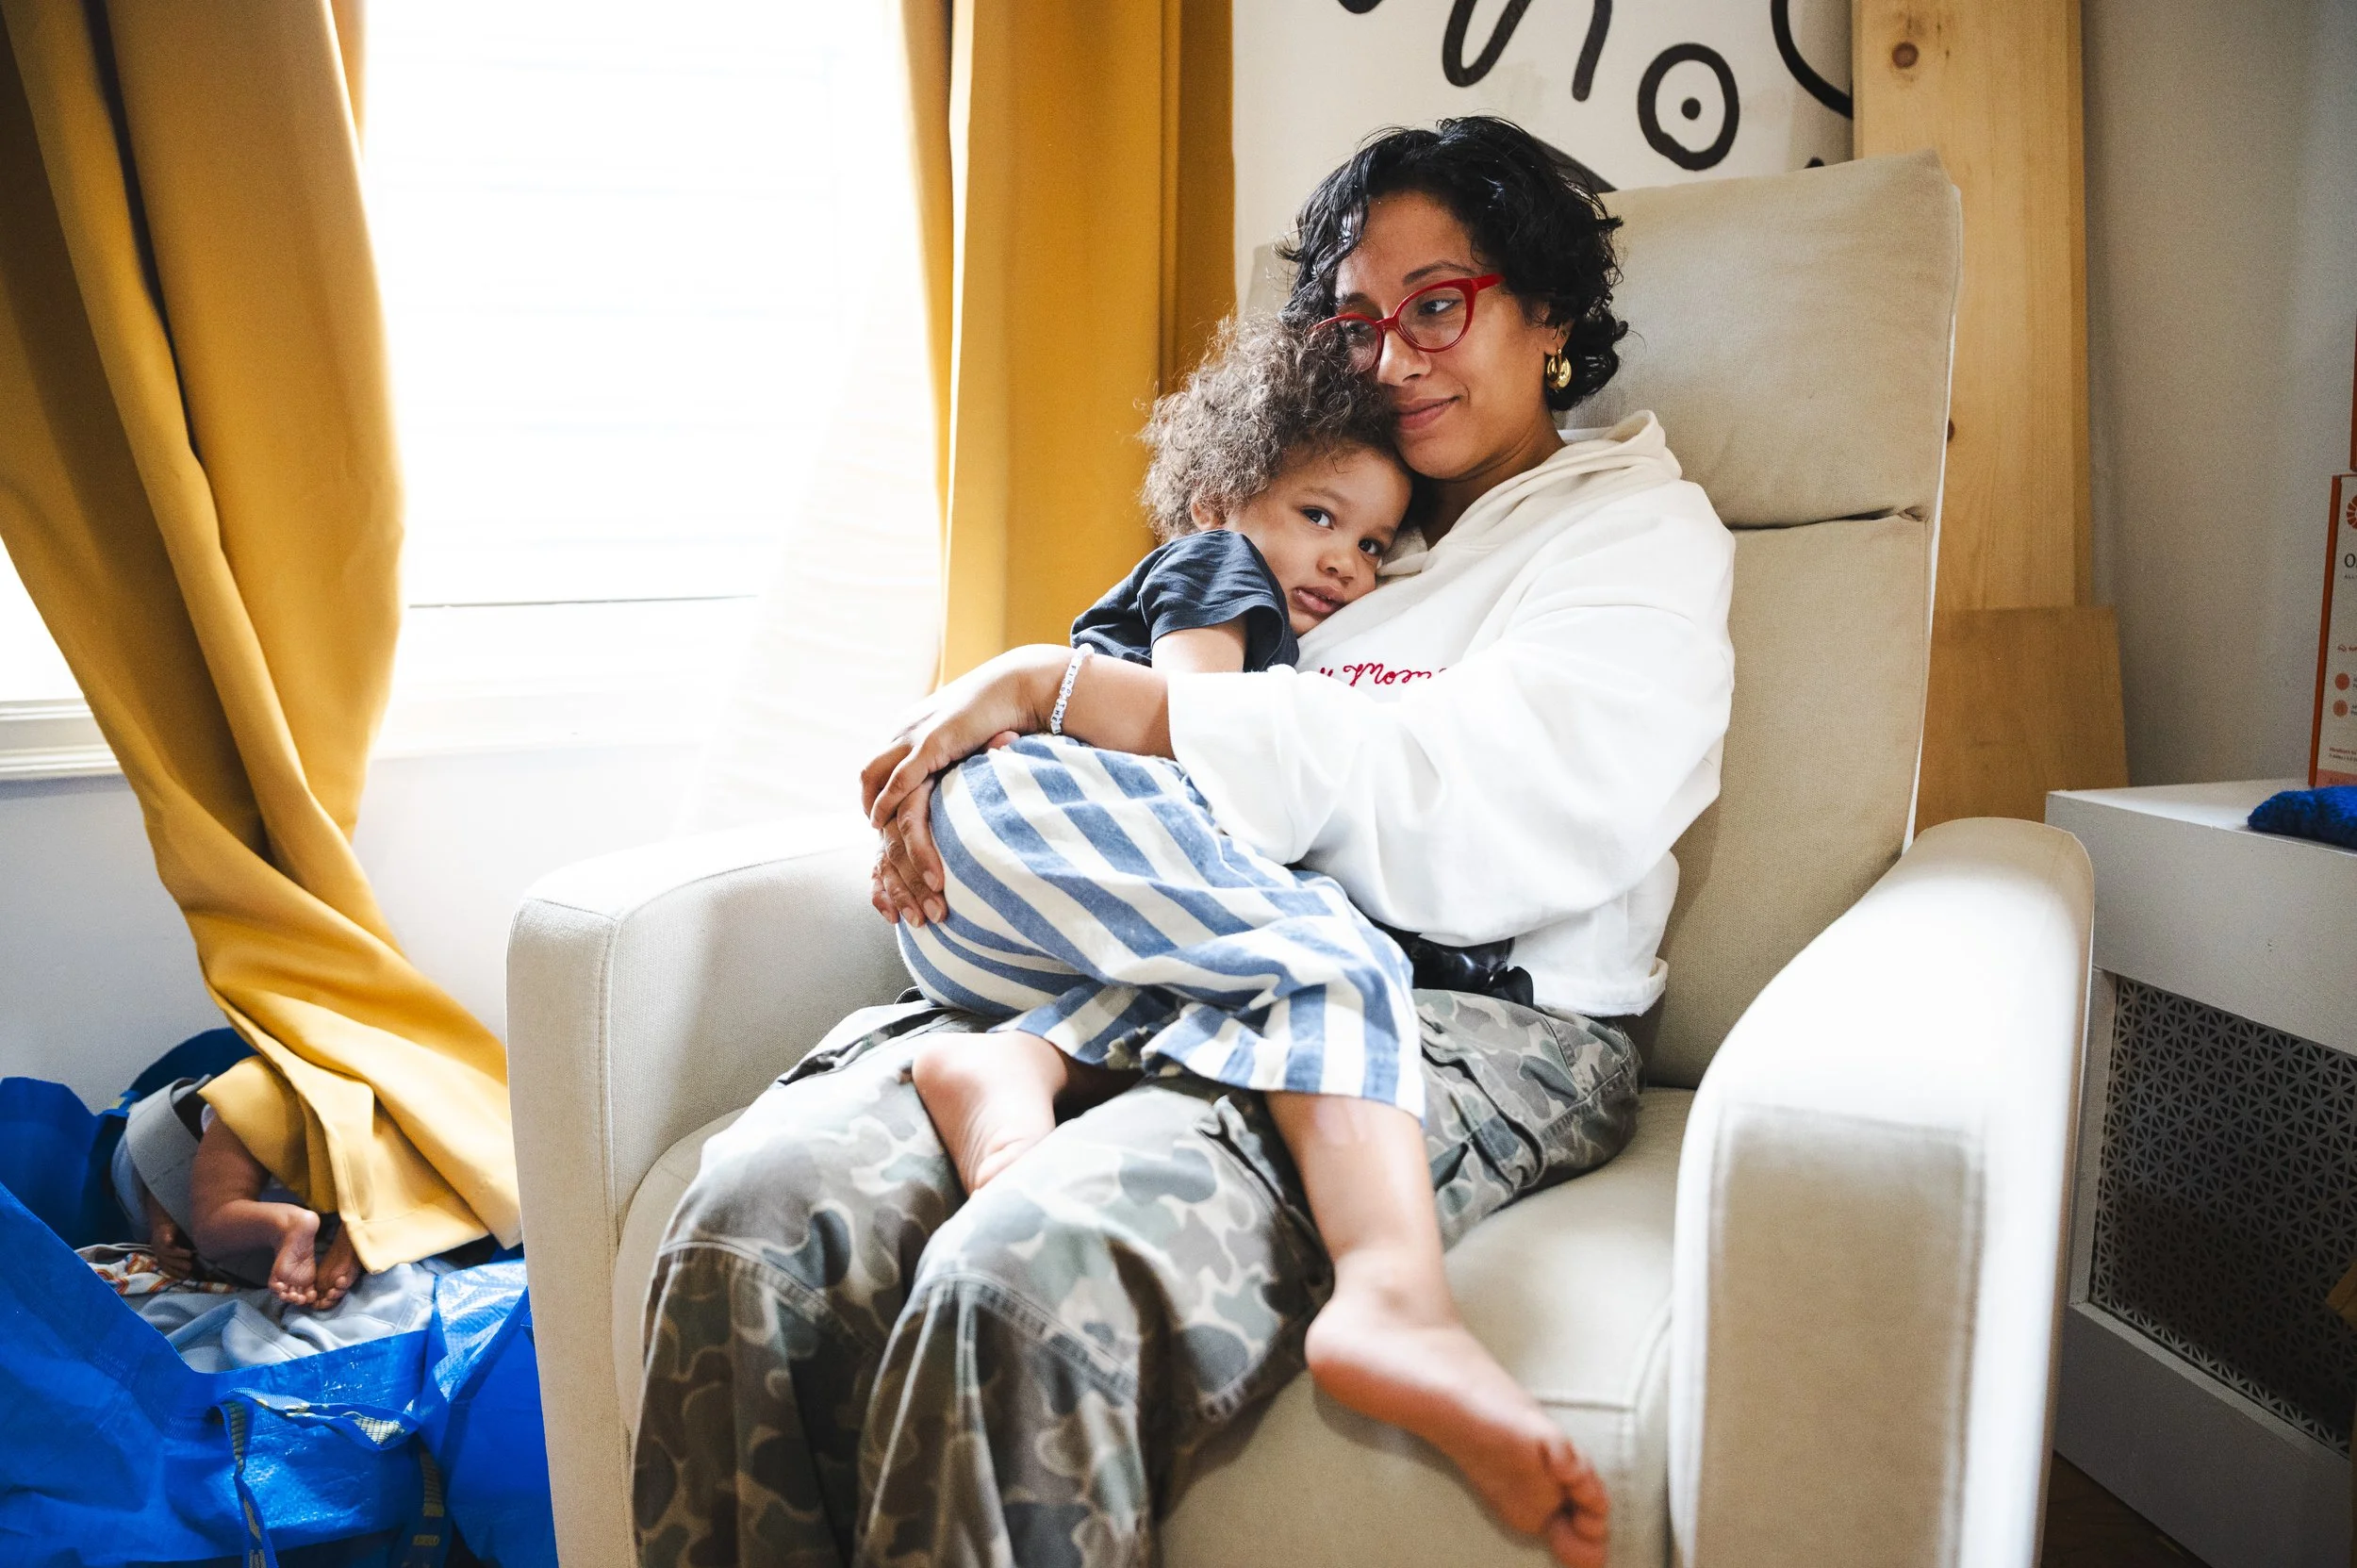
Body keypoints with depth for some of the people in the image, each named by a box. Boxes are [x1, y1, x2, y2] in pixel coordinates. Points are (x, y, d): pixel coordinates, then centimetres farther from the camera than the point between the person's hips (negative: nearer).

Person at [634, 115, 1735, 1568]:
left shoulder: (1645, 533, 10)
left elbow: (1461, 804, -11)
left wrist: (1052, 685, -12)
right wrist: (957, 793, -1)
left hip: (1472, 1019, -5)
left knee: (1029, 1277, -34)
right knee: (765, 1200, -22)